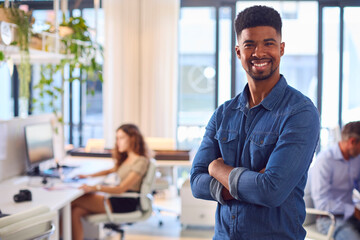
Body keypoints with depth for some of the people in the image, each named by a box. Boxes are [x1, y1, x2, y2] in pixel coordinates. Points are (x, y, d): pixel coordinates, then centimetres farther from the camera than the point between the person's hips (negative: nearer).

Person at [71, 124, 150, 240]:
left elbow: (121, 188, -20)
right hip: (118, 197, 9)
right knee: (76, 212, -11)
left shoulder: (141, 161, -14)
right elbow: (111, 170, 32)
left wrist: (95, 188, -28)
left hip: (126, 202, -9)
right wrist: (89, 176, 17)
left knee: (73, 201, -13)